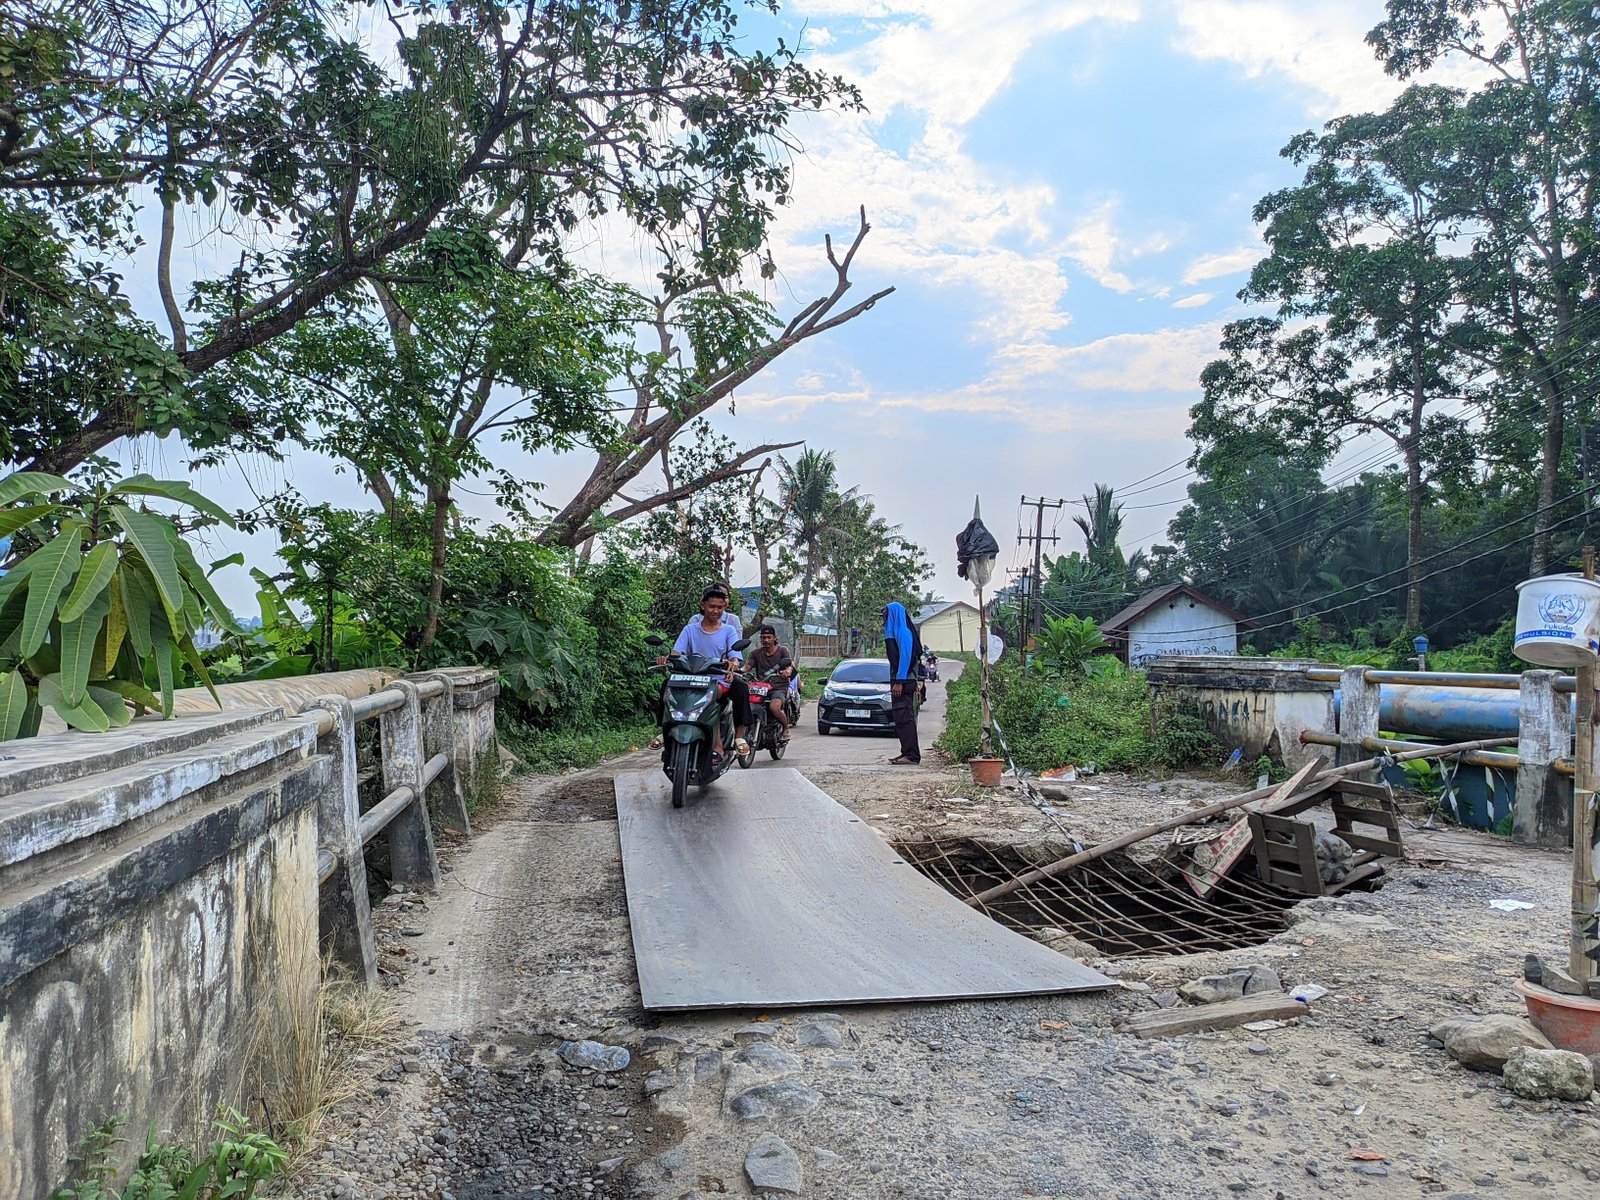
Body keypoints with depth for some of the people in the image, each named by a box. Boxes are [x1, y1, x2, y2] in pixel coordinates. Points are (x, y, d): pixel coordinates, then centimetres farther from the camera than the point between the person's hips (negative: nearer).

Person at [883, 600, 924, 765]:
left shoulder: (903, 632, -13)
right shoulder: (895, 632, 17)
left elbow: (905, 657, -20)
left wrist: (898, 682, -22)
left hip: (903, 682, -10)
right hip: (899, 681, 10)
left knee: (905, 717, -9)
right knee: (901, 718, 12)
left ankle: (912, 755, -8)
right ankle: (907, 753, 17)